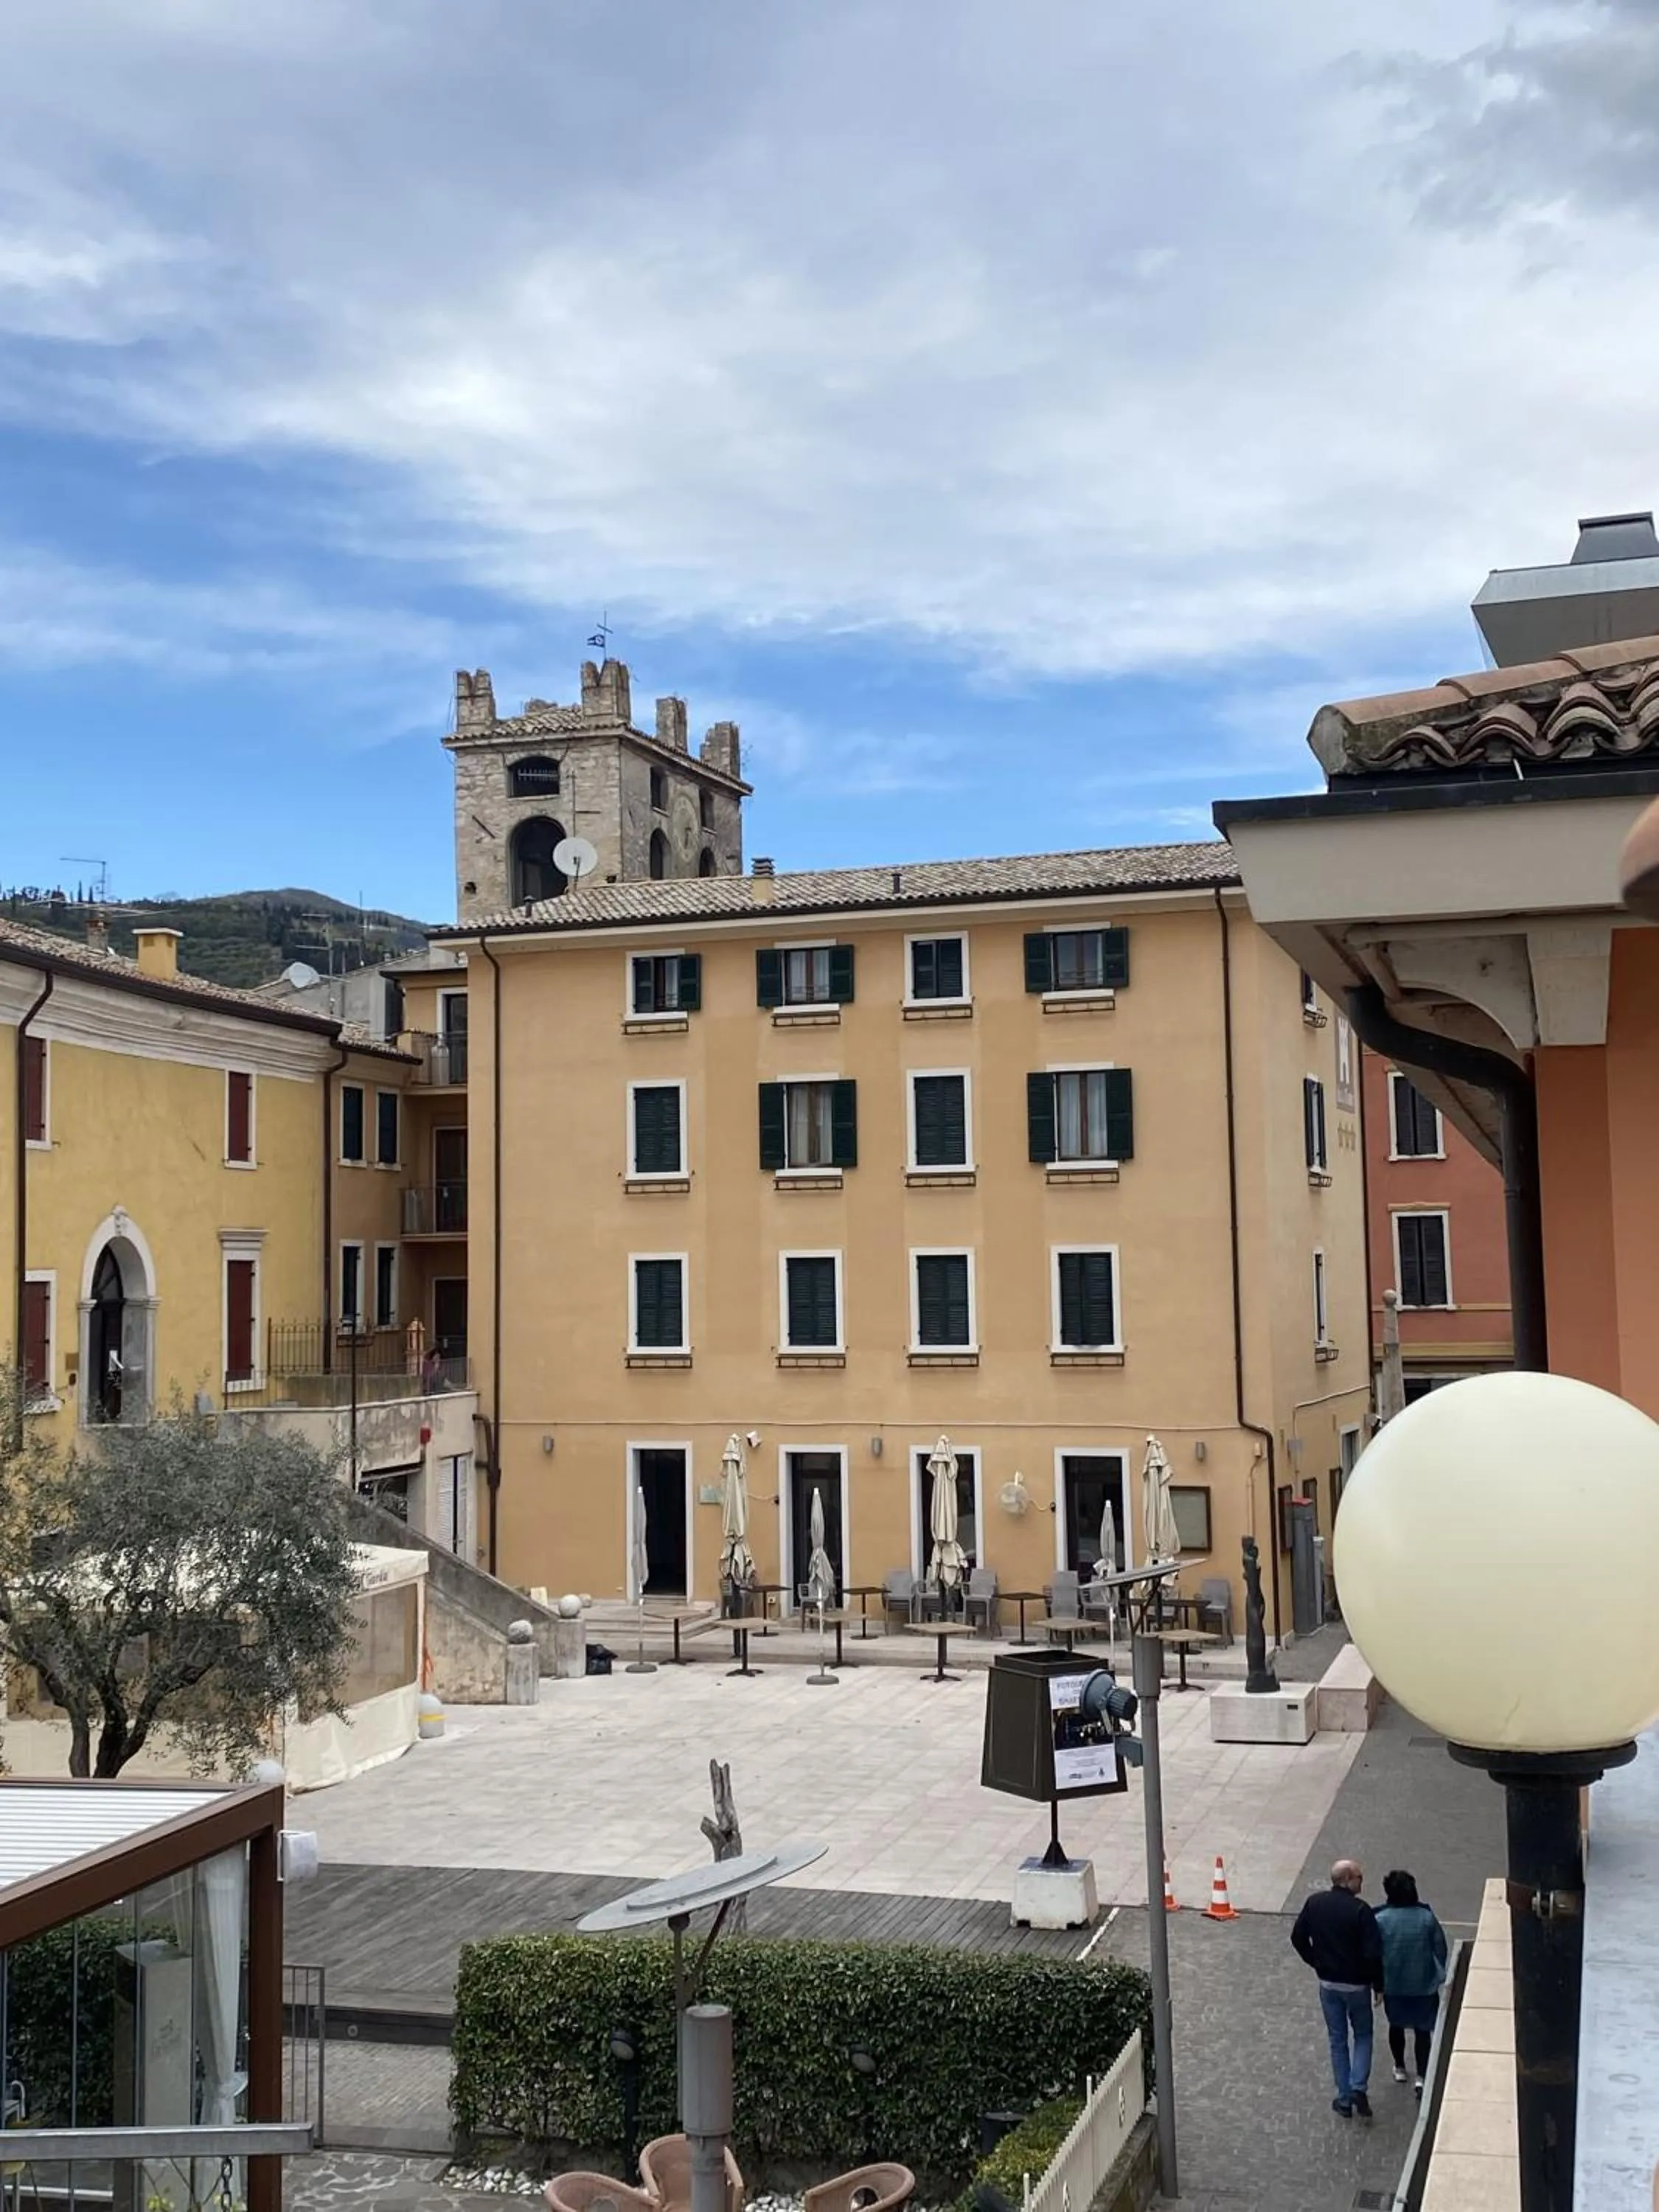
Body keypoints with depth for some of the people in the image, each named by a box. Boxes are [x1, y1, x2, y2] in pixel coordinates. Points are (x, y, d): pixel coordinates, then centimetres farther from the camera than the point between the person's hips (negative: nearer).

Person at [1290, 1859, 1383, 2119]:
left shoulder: (1314, 1904, -6)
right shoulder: (1361, 1910, -21)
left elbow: (1298, 1938, 2)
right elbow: (1373, 1953, -21)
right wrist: (1378, 1985, -7)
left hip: (1328, 1983, 3)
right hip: (1356, 1984, -3)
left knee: (1338, 2039, 16)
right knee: (1363, 2036, 17)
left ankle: (1344, 2099, 19)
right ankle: (1358, 2088, 0)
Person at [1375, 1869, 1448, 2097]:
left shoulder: (1380, 1919, -15)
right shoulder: (1427, 1917, -13)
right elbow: (1440, 1949, -4)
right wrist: (1439, 1975, 12)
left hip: (1392, 1985, 1)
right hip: (1423, 1985, -1)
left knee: (1396, 2026, 22)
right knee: (1423, 2030, 9)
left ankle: (1400, 2069, 36)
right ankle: (1420, 2076, -1)